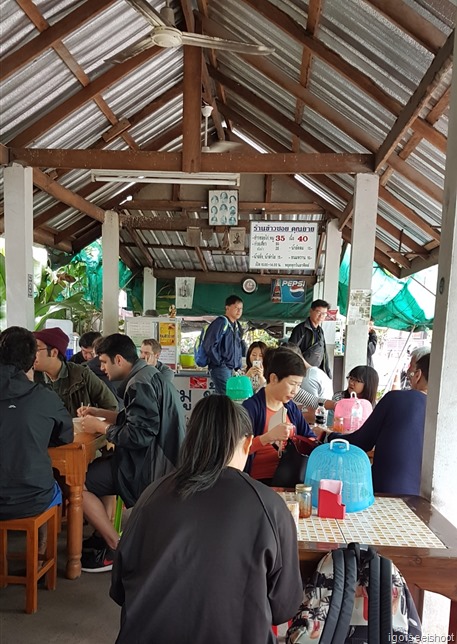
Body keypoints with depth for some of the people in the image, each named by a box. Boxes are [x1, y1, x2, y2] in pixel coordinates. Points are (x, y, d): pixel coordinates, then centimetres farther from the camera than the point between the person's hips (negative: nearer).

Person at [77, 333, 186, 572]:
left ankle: (116, 549, 2)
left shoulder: (140, 384, -21)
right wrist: (100, 413, 17)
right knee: (98, 467, 27)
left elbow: (139, 435, -26)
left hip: (149, 463, -11)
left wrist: (100, 427, -12)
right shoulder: (148, 375, 11)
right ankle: (104, 534, 25)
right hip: (155, 455, 11)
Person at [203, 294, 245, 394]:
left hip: (233, 370, 8)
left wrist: (238, 365, 16)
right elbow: (209, 345, -18)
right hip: (221, 369, -8)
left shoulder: (237, 326, 17)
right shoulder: (221, 322, -10)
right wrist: (220, 363, -13)